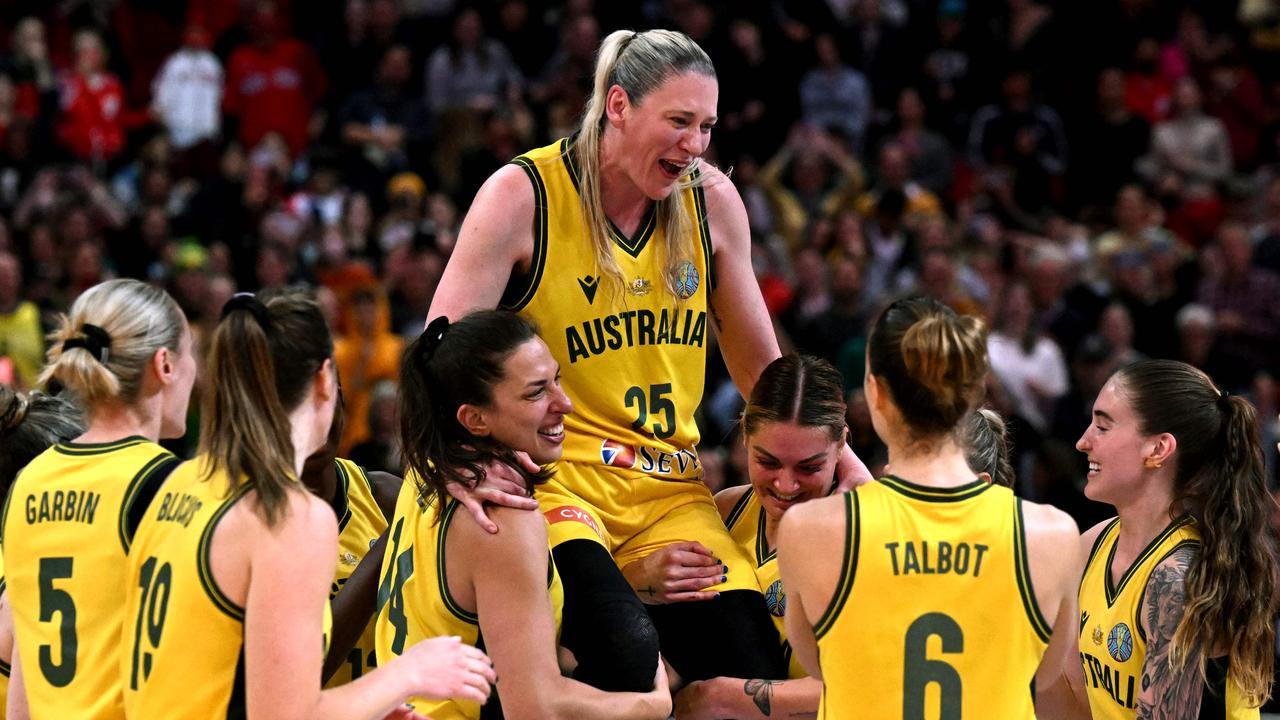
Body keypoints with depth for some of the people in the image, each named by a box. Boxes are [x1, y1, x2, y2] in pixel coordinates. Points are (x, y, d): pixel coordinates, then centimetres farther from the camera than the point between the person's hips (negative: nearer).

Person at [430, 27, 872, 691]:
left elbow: (762, 369, 16)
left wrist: (847, 466, 5)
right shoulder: (523, 195, -7)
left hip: (670, 491, 5)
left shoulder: (712, 201, 6)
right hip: (554, 479, -5)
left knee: (754, 673, -14)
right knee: (627, 654, -31)